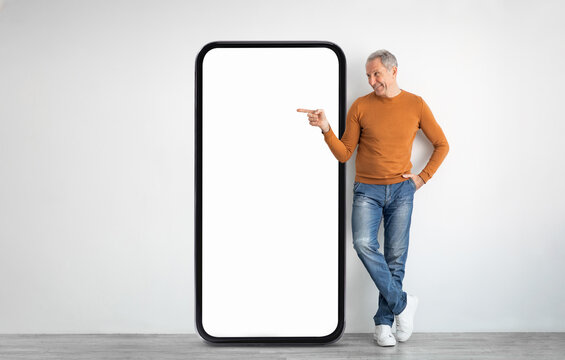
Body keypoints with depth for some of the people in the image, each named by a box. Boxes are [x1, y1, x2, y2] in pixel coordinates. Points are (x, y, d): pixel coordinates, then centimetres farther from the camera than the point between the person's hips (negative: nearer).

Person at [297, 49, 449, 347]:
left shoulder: (416, 105, 4)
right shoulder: (360, 107, 2)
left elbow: (442, 145, 12)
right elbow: (344, 154, 3)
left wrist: (422, 177, 3)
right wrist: (326, 129, -13)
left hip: (401, 190, 1)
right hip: (367, 190, 0)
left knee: (395, 258, 2)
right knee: (363, 243, -23)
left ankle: (383, 323, 14)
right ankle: (402, 303, -7)